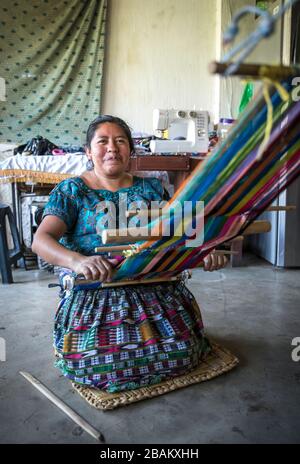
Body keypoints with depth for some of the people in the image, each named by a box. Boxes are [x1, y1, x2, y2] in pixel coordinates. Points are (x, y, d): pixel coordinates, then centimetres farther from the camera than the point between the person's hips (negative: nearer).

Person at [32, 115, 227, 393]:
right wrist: (76, 260, -31)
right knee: (98, 364, -22)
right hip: (94, 291, -2)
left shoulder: (150, 188, 14)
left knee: (181, 352, -17)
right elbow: (41, 239, -9)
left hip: (155, 287, 3)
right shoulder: (71, 190, 3)